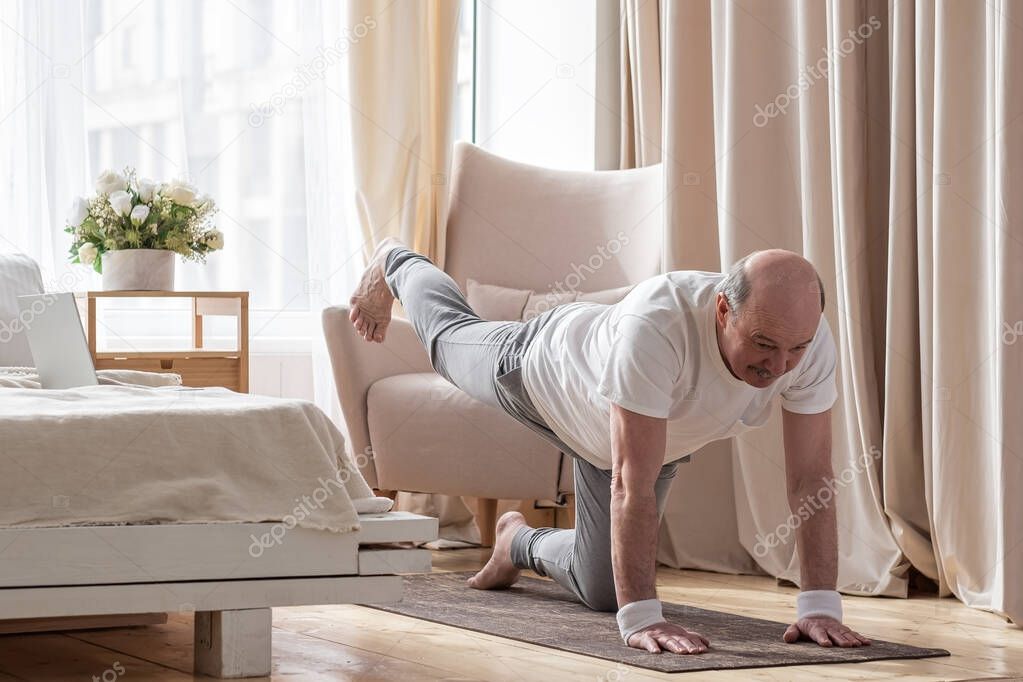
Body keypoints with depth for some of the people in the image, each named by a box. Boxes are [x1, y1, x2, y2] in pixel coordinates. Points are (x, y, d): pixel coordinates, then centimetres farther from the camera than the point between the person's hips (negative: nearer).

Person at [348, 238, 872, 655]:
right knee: (450, 336, 29)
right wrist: (641, 618, -54)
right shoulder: (657, 325, -52)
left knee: (601, 589, 9)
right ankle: (393, 265, 63)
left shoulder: (810, 341, -38)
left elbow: (810, 479, -32)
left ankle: (520, 543, 42)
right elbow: (633, 485, -51)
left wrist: (819, 606, -37)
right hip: (544, 368, -4)